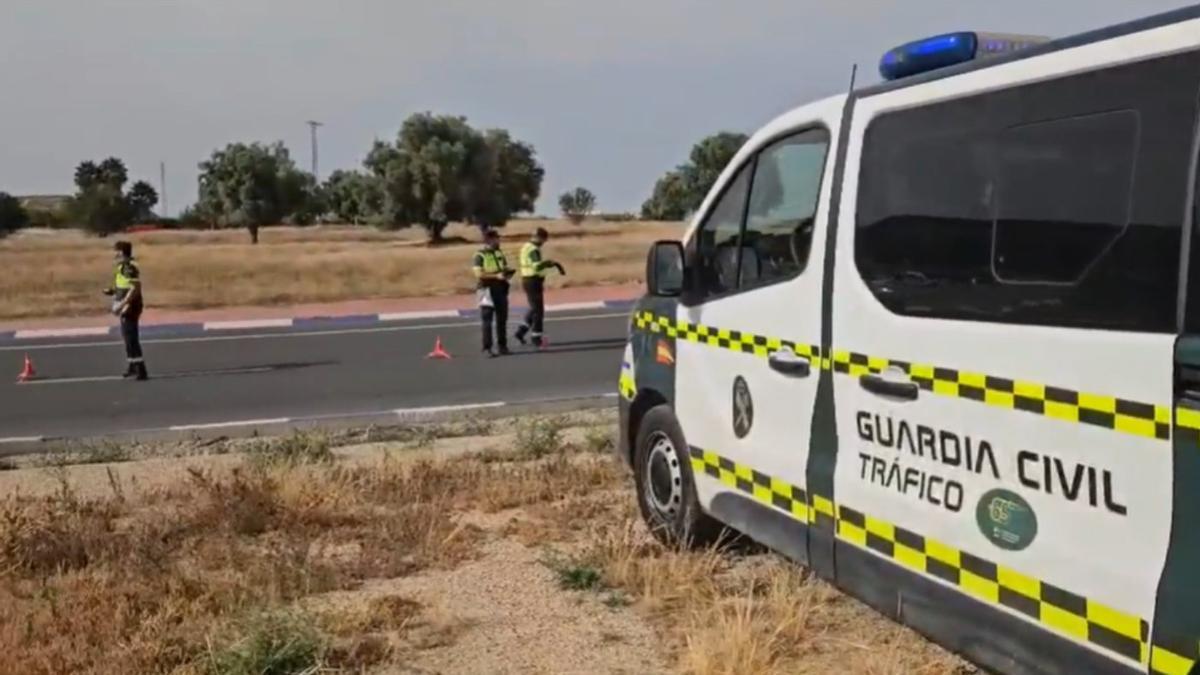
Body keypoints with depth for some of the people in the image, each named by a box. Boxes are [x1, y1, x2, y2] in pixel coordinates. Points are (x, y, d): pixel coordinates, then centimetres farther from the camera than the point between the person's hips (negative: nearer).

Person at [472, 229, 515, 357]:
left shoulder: (499, 253, 14)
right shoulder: (480, 255, -7)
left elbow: (506, 268, 22)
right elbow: (479, 274, -17)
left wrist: (508, 272, -3)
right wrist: (496, 275, -24)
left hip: (500, 288, 6)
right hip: (487, 289, -6)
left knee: (502, 319, 10)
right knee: (487, 320, -5)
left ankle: (502, 345, 19)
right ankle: (487, 348, -3)